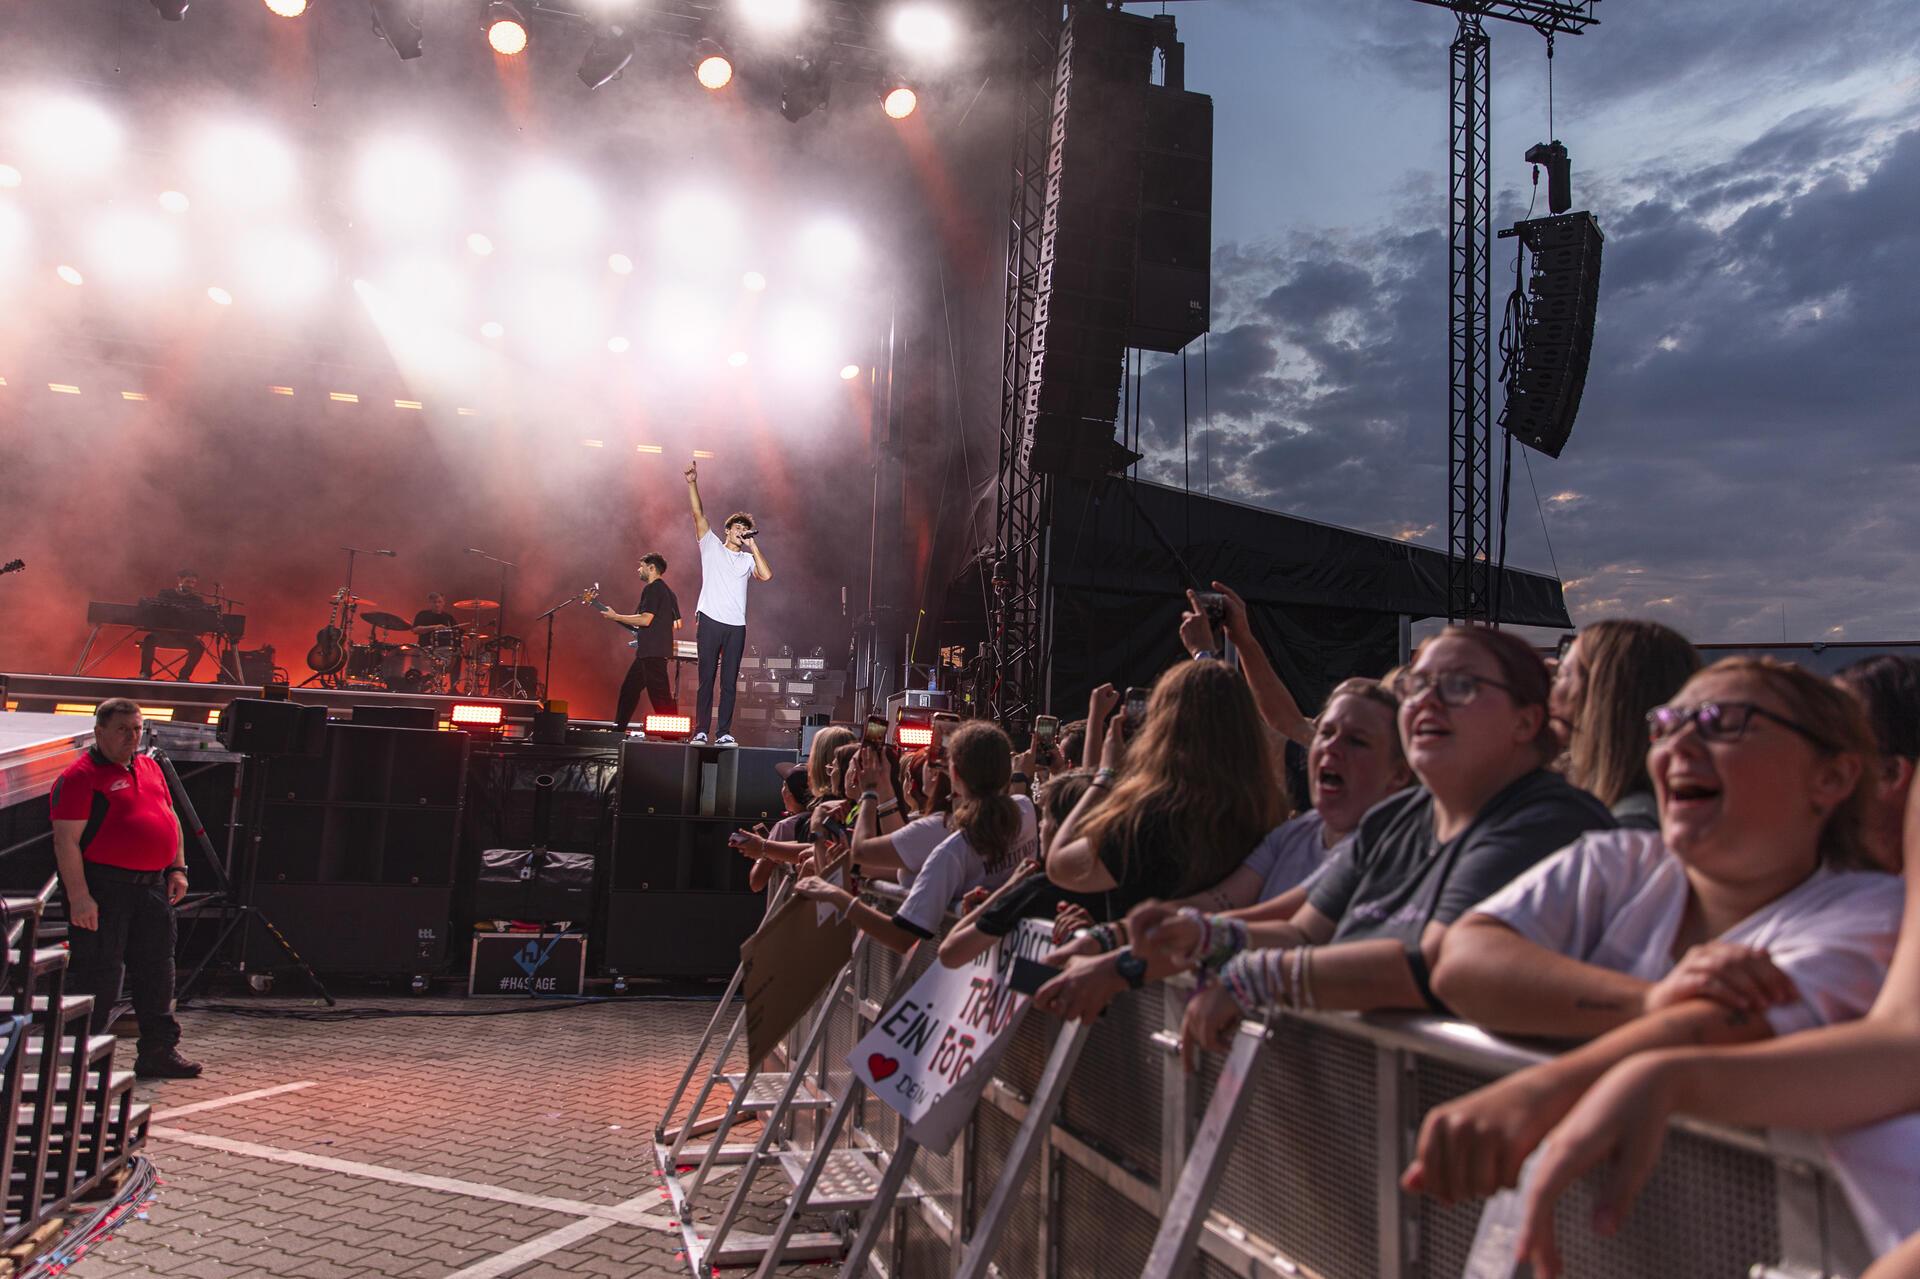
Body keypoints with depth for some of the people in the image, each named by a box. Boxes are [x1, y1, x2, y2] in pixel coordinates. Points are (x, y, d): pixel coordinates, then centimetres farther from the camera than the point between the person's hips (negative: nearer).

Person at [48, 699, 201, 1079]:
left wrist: (177, 868, 14)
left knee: (157, 971, 12)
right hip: (103, 888, -8)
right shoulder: (80, 776, -10)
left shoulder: (149, 767, 14)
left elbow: (170, 819, 22)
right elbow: (66, 840, -15)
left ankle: (159, 1051, 21)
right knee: (97, 976, -1)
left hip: (153, 886, 8)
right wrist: (78, 897, -19)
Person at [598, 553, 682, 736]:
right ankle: (617, 731, 19)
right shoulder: (668, 591, 19)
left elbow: (646, 619, -20)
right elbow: (677, 624, 22)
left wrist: (615, 616, -11)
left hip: (652, 651, -10)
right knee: (629, 688, 14)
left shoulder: (652, 589, -10)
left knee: (659, 694, -12)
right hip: (650, 651, 10)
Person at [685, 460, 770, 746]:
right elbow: (699, 514, 4)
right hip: (710, 620, -2)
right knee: (706, 678, -2)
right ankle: (700, 731, 0)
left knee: (729, 682, 1)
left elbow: (766, 575, -2)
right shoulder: (711, 546, 14)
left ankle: (724, 733, 5)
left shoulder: (748, 558, 17)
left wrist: (753, 546, 2)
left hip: (736, 626, 2)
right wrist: (692, 483, -5)